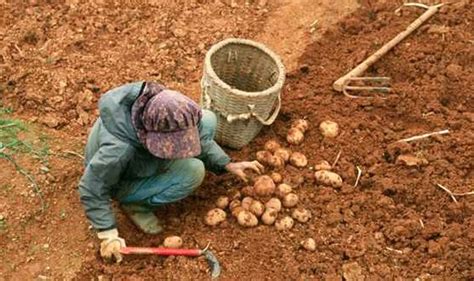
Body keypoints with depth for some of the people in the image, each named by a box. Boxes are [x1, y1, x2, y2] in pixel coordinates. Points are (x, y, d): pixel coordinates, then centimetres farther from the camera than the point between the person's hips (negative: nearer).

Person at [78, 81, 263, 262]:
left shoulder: (167, 110, -27)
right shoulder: (119, 149, -43)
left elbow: (198, 137, -7)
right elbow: (92, 189, -27)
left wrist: (227, 164, -9)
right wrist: (108, 234, -24)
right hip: (124, 183, -6)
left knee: (207, 121, -7)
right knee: (193, 171, -27)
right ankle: (136, 204, -6)